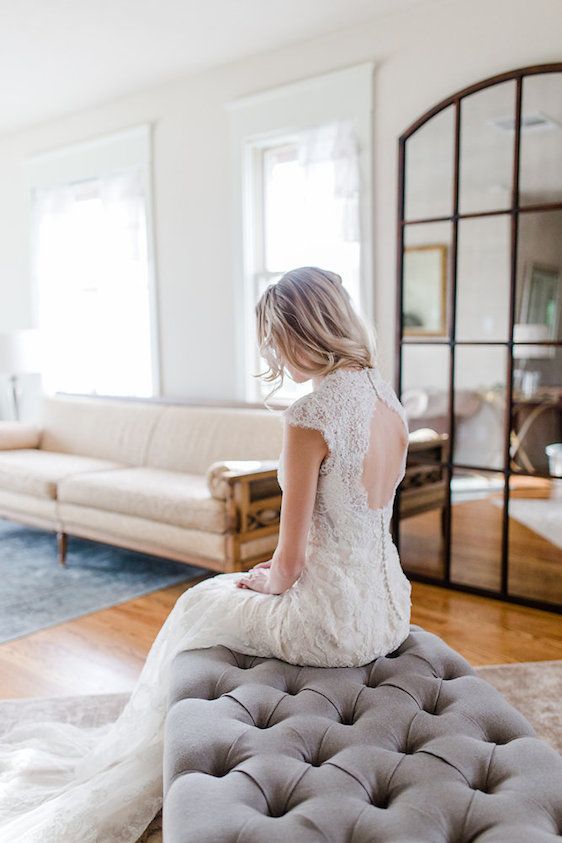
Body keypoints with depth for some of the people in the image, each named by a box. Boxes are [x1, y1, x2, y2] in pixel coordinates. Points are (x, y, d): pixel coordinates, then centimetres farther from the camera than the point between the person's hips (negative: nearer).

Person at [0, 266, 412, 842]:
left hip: (336, 622, -8)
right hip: (390, 607, 8)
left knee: (199, 609, 19)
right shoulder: (388, 399, 3)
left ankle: (146, 768, 44)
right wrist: (282, 568, 14)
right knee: (235, 592, 29)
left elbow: (290, 563, -19)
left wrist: (267, 583, 3)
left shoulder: (310, 416, -24)